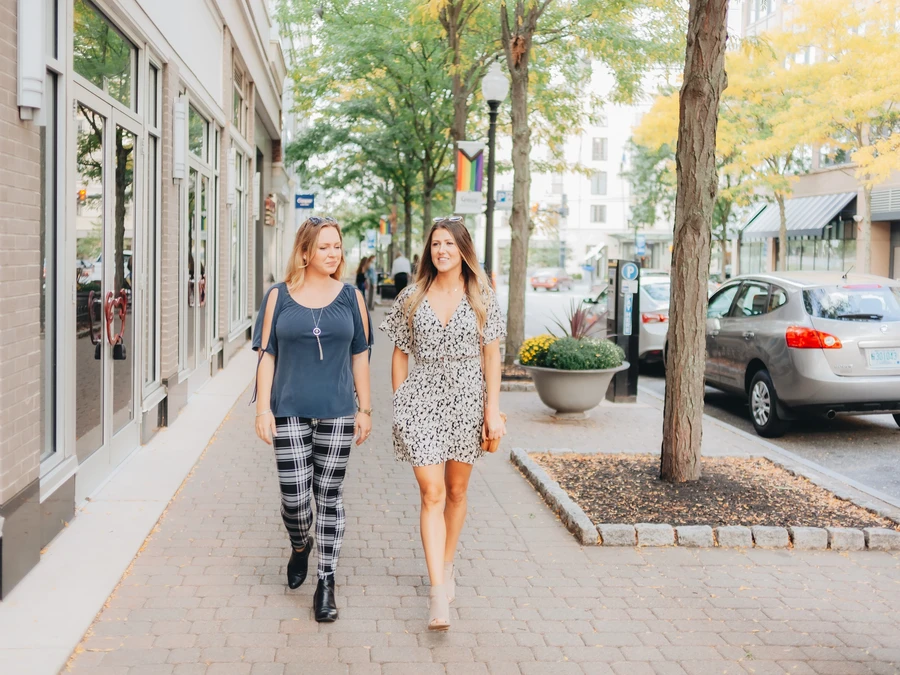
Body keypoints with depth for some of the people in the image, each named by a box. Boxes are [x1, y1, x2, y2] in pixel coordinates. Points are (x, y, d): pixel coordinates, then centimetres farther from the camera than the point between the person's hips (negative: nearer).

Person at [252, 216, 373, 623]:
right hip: (290, 411, -1)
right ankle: (300, 546, 33)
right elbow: (267, 355, 3)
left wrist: (365, 409, 4)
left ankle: (326, 582, 14)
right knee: (295, 497, -1)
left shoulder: (350, 297, 5)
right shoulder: (279, 297, 3)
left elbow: (359, 357, 7)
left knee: (329, 497, 4)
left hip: (336, 413, 1)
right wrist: (263, 408, -4)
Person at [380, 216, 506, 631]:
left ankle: (446, 567, 34)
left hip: (467, 400, 1)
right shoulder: (411, 298, 3)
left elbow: (491, 355, 3)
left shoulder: (482, 297, 3)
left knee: (456, 492, 13)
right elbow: (400, 355, 8)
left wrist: (493, 408, -3)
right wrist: (399, 404, 4)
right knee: (432, 494, -9)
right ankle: (439, 595, -11)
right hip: (422, 399, -1)